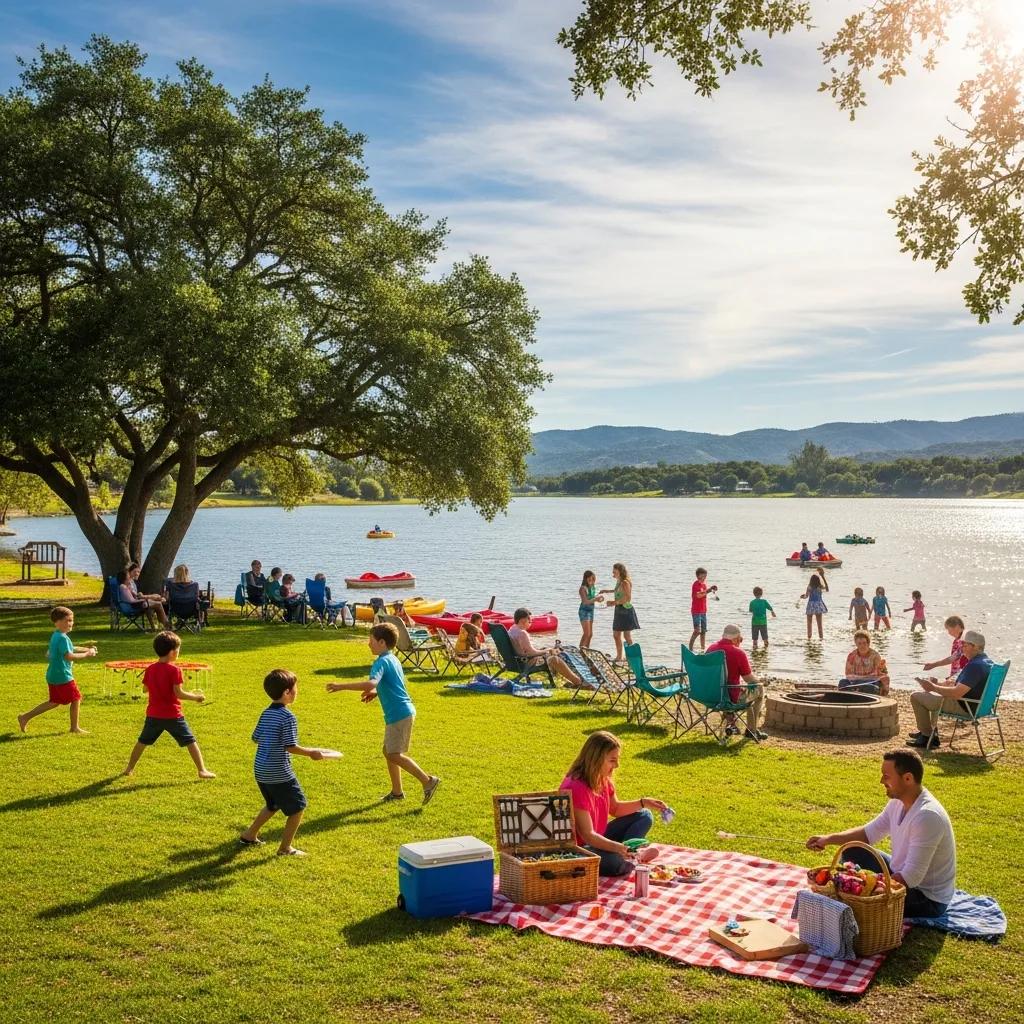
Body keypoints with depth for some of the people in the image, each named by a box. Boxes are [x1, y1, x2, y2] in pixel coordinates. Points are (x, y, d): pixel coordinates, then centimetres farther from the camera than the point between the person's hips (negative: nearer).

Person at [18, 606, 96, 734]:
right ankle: (75, 727, 13)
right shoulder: (63, 638, -20)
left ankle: (25, 717, 20)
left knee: (55, 702, 20)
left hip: (53, 676, 10)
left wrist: (85, 649, 19)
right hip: (63, 676, -10)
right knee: (76, 698, 3)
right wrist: (86, 654, -20)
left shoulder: (55, 636, 12)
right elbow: (69, 656, -28)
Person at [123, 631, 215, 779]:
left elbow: (146, 688, 12)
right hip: (172, 715, -5)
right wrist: (195, 697, -8)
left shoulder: (150, 669, 2)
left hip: (153, 715, 5)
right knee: (190, 742, 1)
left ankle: (129, 768, 29)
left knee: (142, 742, 22)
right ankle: (202, 770, -2)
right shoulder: (174, 670, -15)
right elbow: (178, 693, -19)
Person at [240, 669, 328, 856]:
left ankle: (249, 835, 35)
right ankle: (285, 848, 9)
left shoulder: (266, 713, 6)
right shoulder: (288, 717, -19)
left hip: (260, 771, 9)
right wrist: (311, 752, -8)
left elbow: (255, 738, 12)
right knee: (298, 807, 6)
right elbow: (290, 747, -20)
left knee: (273, 805, 28)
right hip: (279, 773, -9)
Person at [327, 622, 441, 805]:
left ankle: (428, 781, -4)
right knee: (389, 751, 16)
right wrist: (376, 693, 13)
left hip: (398, 714, -10)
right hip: (404, 711, 10)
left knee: (394, 755, -7)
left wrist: (342, 686, -32)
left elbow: (371, 683, -35)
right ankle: (397, 791, 24)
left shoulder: (381, 662, -16)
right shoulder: (393, 659, 15)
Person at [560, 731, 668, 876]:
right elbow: (587, 835, -31)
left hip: (597, 839, 10)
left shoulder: (603, 779, -2)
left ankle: (627, 853, -10)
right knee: (615, 862, -38)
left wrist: (643, 802, 3)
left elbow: (615, 808, 16)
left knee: (644, 817, 8)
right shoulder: (577, 788, -30)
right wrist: (617, 847, -45)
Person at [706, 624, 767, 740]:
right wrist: (758, 680, 18)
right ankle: (751, 730, 23)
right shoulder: (738, 653, -17)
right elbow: (749, 679, -8)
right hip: (731, 697, -6)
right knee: (759, 689, 19)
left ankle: (730, 723, 32)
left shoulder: (711, 648, 1)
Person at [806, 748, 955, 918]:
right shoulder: (898, 802, -3)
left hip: (929, 899, -9)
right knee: (852, 851, 10)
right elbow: (870, 832, 10)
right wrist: (829, 839, -1)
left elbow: (911, 878, -31)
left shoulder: (927, 816, -31)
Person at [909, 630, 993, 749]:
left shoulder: (975, 666, -27)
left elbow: (956, 693, -30)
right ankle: (931, 729, 37)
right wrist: (938, 683, 12)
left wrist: (933, 687, -17)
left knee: (916, 696, -4)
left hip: (964, 707, -10)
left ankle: (927, 737, 7)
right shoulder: (986, 661, 7)